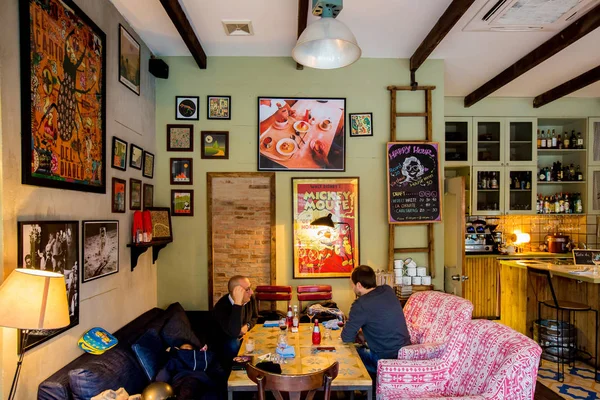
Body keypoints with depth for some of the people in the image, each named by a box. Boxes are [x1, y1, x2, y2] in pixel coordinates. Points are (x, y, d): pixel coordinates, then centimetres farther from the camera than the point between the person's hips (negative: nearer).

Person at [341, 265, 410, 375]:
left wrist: (358, 335, 8)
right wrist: (363, 334, 11)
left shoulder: (360, 305, -21)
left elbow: (346, 338, -12)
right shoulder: (388, 290, 1)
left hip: (387, 359, -7)